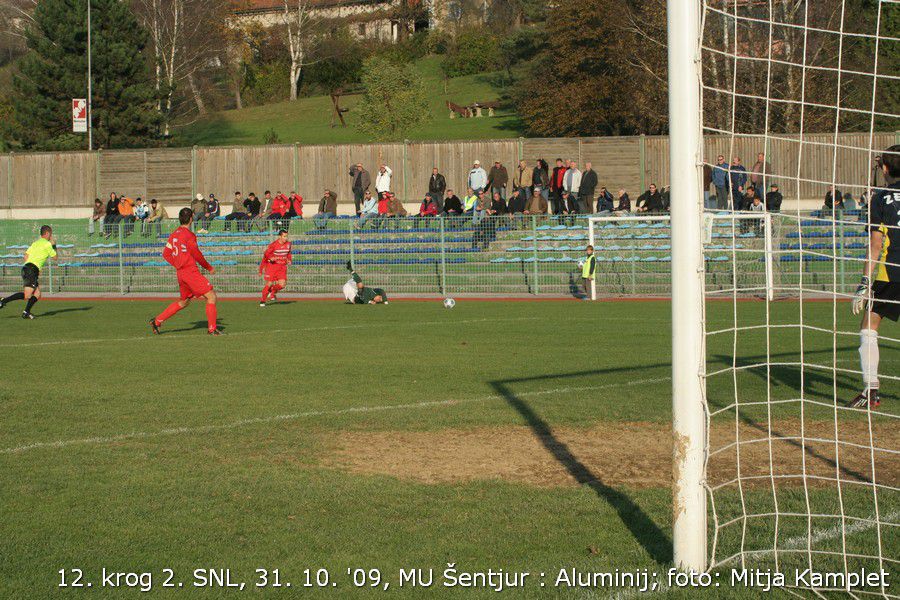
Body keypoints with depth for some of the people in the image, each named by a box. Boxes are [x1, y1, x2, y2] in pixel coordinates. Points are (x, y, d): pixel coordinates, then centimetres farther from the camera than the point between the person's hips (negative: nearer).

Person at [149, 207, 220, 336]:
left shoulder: (174, 234, 11)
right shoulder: (188, 235, -14)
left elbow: (166, 254, 17)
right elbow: (197, 255, -11)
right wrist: (209, 267, 2)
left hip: (180, 272, 9)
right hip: (191, 271, -9)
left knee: (184, 301, 21)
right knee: (211, 296, -5)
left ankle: (157, 321, 21)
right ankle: (212, 329, -6)